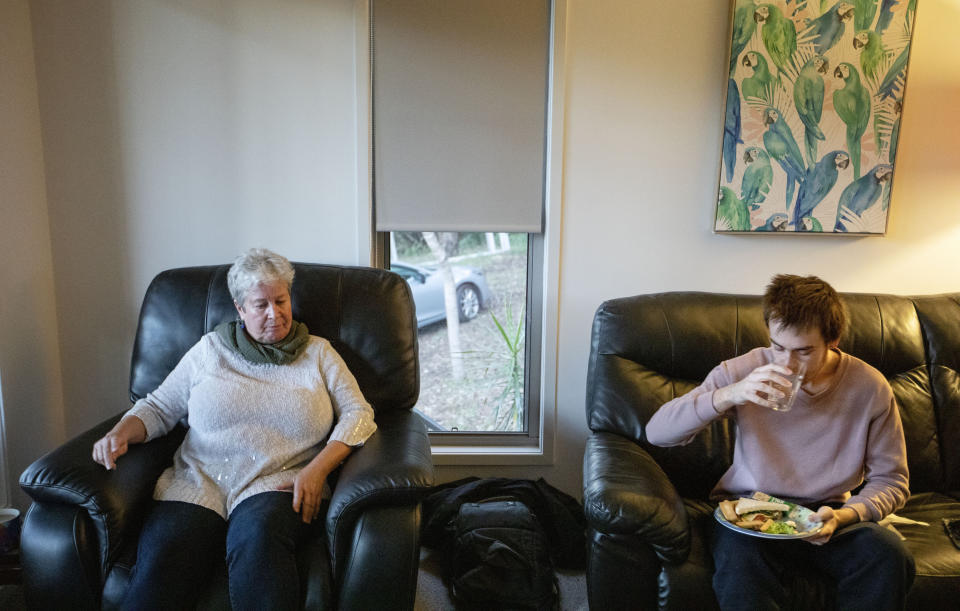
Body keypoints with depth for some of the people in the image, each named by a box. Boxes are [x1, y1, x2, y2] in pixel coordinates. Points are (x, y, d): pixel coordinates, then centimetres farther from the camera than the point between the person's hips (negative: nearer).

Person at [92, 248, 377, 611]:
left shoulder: (318, 353, 15)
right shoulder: (210, 349, 18)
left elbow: (358, 414, 7)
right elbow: (159, 407, 19)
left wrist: (317, 470, -9)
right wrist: (121, 432, -4)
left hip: (277, 486, -1)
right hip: (198, 484, 2)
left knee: (258, 539, -37)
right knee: (160, 560, -30)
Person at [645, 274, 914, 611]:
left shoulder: (870, 387, -6)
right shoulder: (743, 371, -10)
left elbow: (891, 480, 3)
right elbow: (657, 431, -14)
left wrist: (845, 516, -18)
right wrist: (728, 395, -28)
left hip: (828, 513, 3)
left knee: (890, 556, -28)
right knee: (739, 566, -35)